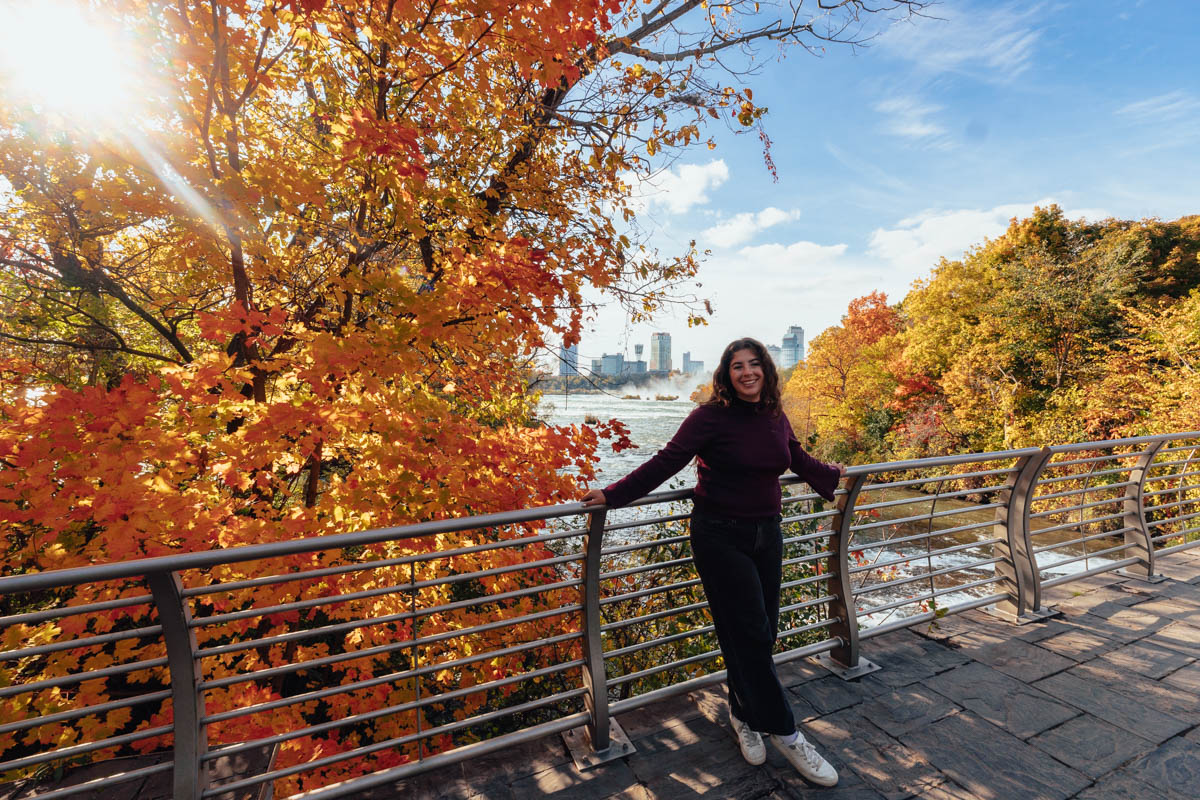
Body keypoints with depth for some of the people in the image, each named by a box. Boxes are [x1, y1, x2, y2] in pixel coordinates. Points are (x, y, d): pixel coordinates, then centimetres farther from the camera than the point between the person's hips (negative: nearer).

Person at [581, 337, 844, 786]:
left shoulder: (776, 418, 4)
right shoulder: (711, 417, -15)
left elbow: (798, 460, 23)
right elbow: (666, 463, -17)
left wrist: (832, 474, 39)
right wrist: (613, 495, -20)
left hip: (767, 533, 6)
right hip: (720, 538, -6)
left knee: (762, 634, 11)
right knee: (749, 635, 0)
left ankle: (743, 713, 36)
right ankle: (785, 735, 19)